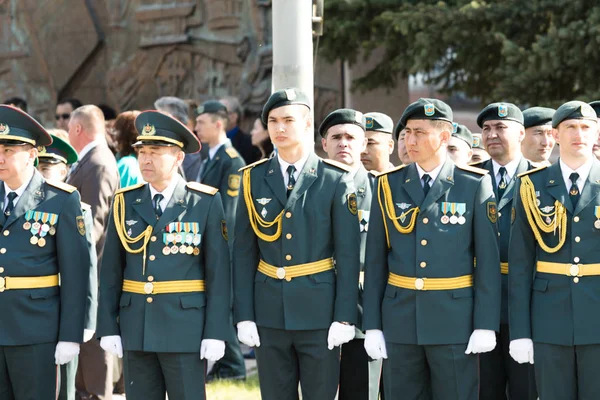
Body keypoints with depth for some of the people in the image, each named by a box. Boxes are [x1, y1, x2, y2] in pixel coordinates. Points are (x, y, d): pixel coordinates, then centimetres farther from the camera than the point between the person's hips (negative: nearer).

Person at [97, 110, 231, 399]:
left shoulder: (205, 202, -3)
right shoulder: (125, 203, 6)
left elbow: (218, 271, -5)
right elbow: (111, 270, 7)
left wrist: (215, 333, -10)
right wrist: (107, 328, 1)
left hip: (185, 329, -3)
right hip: (136, 329, 3)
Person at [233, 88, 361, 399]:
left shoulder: (335, 180, -2)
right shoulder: (254, 179, 5)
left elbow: (348, 254, -4)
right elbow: (243, 253, 5)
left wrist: (344, 317, -9)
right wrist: (243, 316, -1)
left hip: (319, 312, -2)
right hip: (269, 312, 2)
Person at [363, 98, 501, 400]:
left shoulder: (474, 185, -1)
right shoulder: (388, 185, 6)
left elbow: (488, 259, -3)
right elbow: (375, 259, 6)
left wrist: (486, 325, -8)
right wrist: (372, 325, 2)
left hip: (454, 319, -2)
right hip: (400, 319, 3)